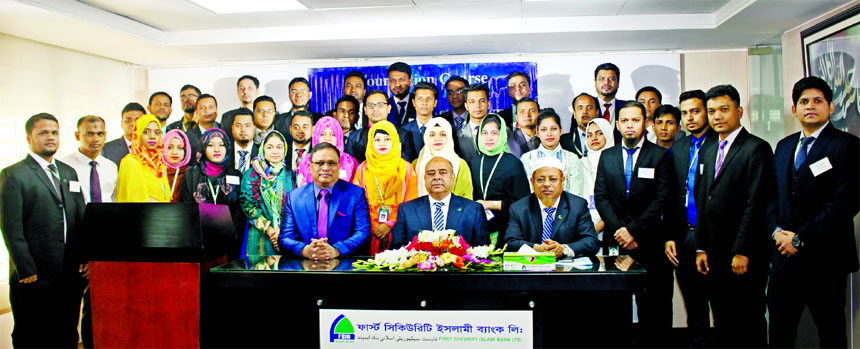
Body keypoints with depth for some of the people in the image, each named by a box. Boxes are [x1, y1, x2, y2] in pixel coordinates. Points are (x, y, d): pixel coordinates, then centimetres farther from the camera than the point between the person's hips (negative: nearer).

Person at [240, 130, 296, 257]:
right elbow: (246, 204, -4)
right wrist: (268, 229, -11)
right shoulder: (251, 175, 3)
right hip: (259, 236, -1)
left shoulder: (290, 175, 7)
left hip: (285, 235, 1)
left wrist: (282, 230, -9)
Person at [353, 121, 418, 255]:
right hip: (370, 233, 1)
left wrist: (390, 224, -8)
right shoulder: (362, 169, 11)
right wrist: (374, 227, -5)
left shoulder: (406, 168, 8)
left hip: (397, 232, 0)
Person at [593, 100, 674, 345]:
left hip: (648, 241, -2)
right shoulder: (607, 156, 12)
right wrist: (618, 230, -7)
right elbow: (600, 197, 6)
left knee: (653, 305, 0)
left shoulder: (660, 155, 4)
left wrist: (634, 231, -11)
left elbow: (662, 198, -4)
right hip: (614, 240, 2)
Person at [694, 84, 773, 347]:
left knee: (749, 325, 1)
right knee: (722, 325, 12)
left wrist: (742, 252, -17)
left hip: (744, 257, -7)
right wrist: (701, 248, 11)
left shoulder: (756, 148, -7)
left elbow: (756, 204, -14)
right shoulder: (709, 153, 17)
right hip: (716, 256, 7)